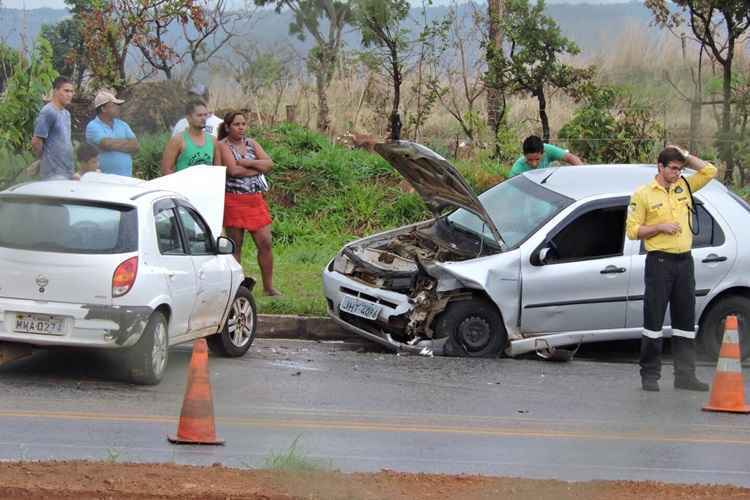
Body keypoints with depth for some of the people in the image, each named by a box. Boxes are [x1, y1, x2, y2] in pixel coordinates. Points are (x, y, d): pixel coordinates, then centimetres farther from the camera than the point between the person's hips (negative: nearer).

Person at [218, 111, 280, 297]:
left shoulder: (251, 143, 13)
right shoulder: (223, 146, -3)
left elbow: (269, 163, 1)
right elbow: (233, 170, -18)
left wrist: (247, 163, -12)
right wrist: (258, 168, -7)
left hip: (255, 200, 5)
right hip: (234, 201, -5)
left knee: (265, 243, 1)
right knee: (235, 247, 1)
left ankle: (268, 287, 9)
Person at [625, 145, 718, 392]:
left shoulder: (684, 186, 11)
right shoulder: (643, 194, -3)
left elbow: (709, 171, 7)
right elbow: (633, 230, -3)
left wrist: (685, 156, 3)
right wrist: (660, 227, -13)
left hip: (684, 261, 5)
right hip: (659, 261, -5)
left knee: (685, 321, 6)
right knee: (654, 320, -3)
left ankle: (685, 376, 10)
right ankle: (650, 376, 2)